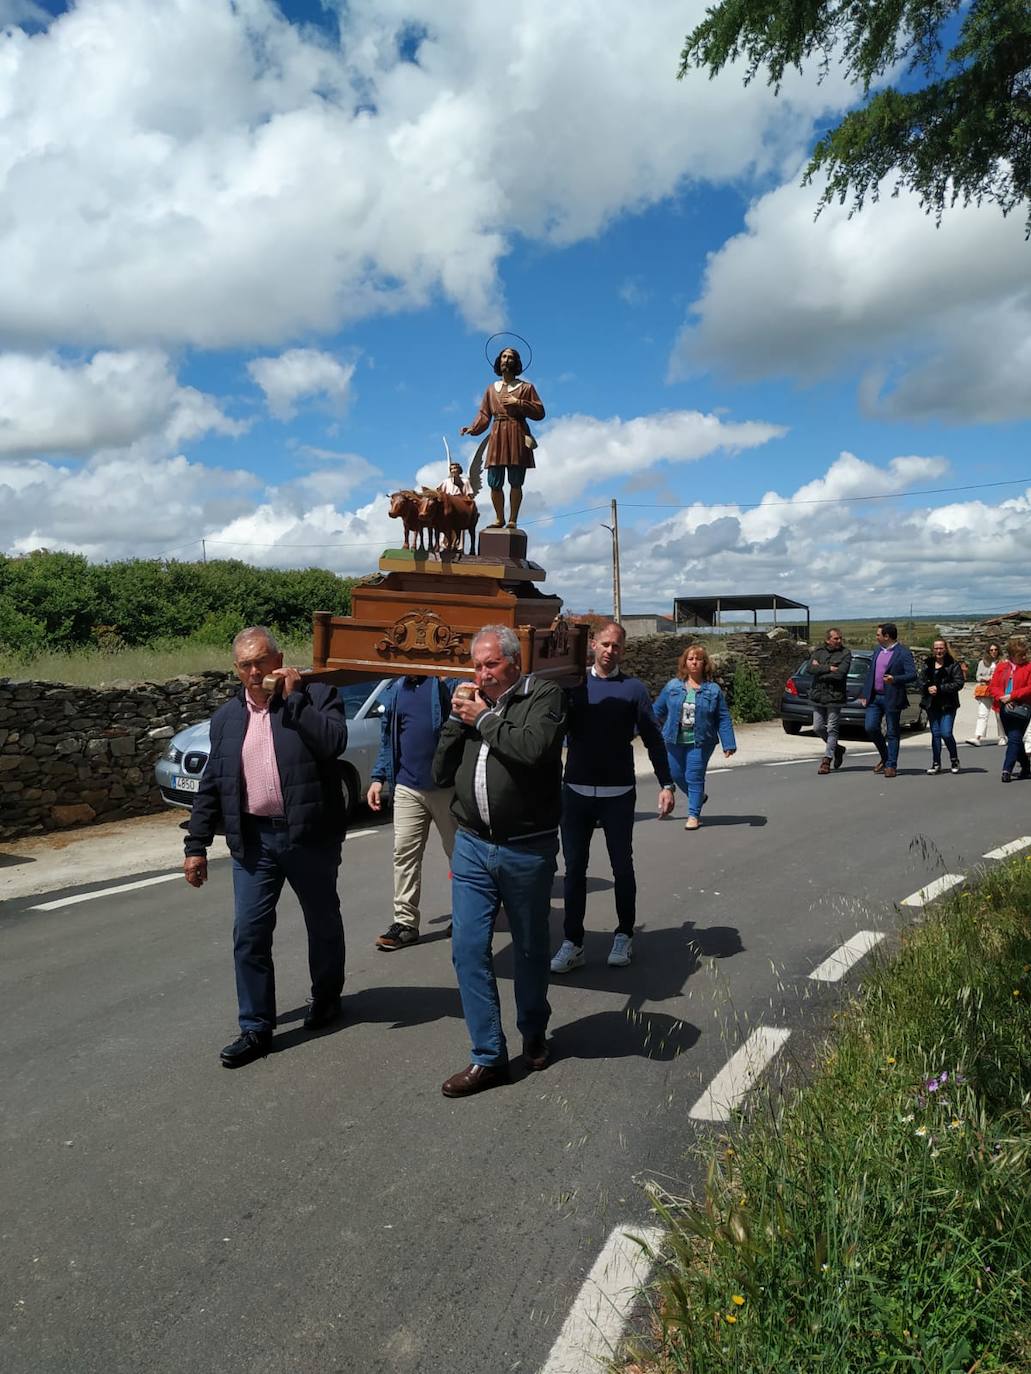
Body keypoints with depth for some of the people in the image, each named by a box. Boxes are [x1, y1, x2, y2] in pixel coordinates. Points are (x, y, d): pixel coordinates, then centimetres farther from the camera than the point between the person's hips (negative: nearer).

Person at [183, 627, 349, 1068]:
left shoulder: (317, 695, -4)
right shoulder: (226, 717, 9)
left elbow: (334, 742, -23)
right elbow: (210, 786, 11)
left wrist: (295, 697, -19)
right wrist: (196, 845, 8)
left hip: (309, 836, -3)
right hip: (253, 839, 3)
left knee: (323, 923, 15)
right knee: (249, 935, 1)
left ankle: (326, 997, 37)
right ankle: (256, 1028, 14)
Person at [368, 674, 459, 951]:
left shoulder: (449, 681, -6)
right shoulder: (395, 690, 11)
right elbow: (387, 738, 16)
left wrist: (446, 680, -34)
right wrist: (378, 778, 10)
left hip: (447, 786, -4)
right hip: (407, 788, 4)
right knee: (404, 853, 3)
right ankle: (405, 922, 11)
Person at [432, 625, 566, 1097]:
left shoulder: (544, 695, -5)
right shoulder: (470, 702, 11)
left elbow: (534, 748, -25)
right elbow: (441, 774, 8)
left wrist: (482, 720, -13)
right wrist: (456, 720, -4)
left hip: (527, 850, -4)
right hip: (472, 847, 4)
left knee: (530, 949, 12)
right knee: (468, 949, 0)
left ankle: (534, 1034, 35)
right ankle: (489, 1057, 10)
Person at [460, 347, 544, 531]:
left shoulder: (526, 387, 8)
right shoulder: (492, 388, 17)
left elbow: (539, 412, 2)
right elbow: (484, 414, 12)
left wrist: (518, 402, -7)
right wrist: (473, 428, -5)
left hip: (517, 435, -3)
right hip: (497, 435, 3)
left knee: (515, 481, -5)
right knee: (494, 482, -2)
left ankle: (513, 520, 1)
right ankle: (499, 518, 12)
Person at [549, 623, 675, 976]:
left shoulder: (633, 689, -1)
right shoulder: (573, 684, 4)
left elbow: (653, 738, -1)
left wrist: (666, 784, -7)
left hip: (618, 793, -1)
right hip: (576, 791, 2)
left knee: (622, 866, 10)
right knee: (574, 868, 5)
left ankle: (624, 936, 25)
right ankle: (572, 942, 14)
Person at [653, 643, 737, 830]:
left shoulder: (713, 690, -3)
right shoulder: (673, 686, 2)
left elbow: (723, 719, -1)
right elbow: (657, 710, 11)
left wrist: (728, 744, -7)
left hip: (700, 742, -3)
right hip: (675, 741, 3)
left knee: (694, 777, -2)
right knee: (677, 775, 11)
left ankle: (693, 815, 12)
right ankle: (699, 796, 39)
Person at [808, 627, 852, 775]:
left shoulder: (845, 653, -4)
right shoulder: (819, 651, 7)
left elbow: (839, 674, -18)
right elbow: (810, 669, -8)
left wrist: (820, 669, -10)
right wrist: (829, 668, -16)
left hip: (834, 697, -4)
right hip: (818, 696, 4)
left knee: (832, 729, -2)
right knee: (818, 728, 8)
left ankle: (827, 760, 4)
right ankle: (837, 749, 30)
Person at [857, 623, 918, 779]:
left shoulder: (903, 653, -8)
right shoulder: (878, 650, 13)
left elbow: (912, 675, -15)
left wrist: (895, 679, -31)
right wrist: (864, 694, 13)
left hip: (892, 698, -6)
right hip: (874, 697, 6)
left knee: (892, 733, 2)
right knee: (870, 728, 1)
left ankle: (891, 765, 11)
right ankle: (885, 757, 22)